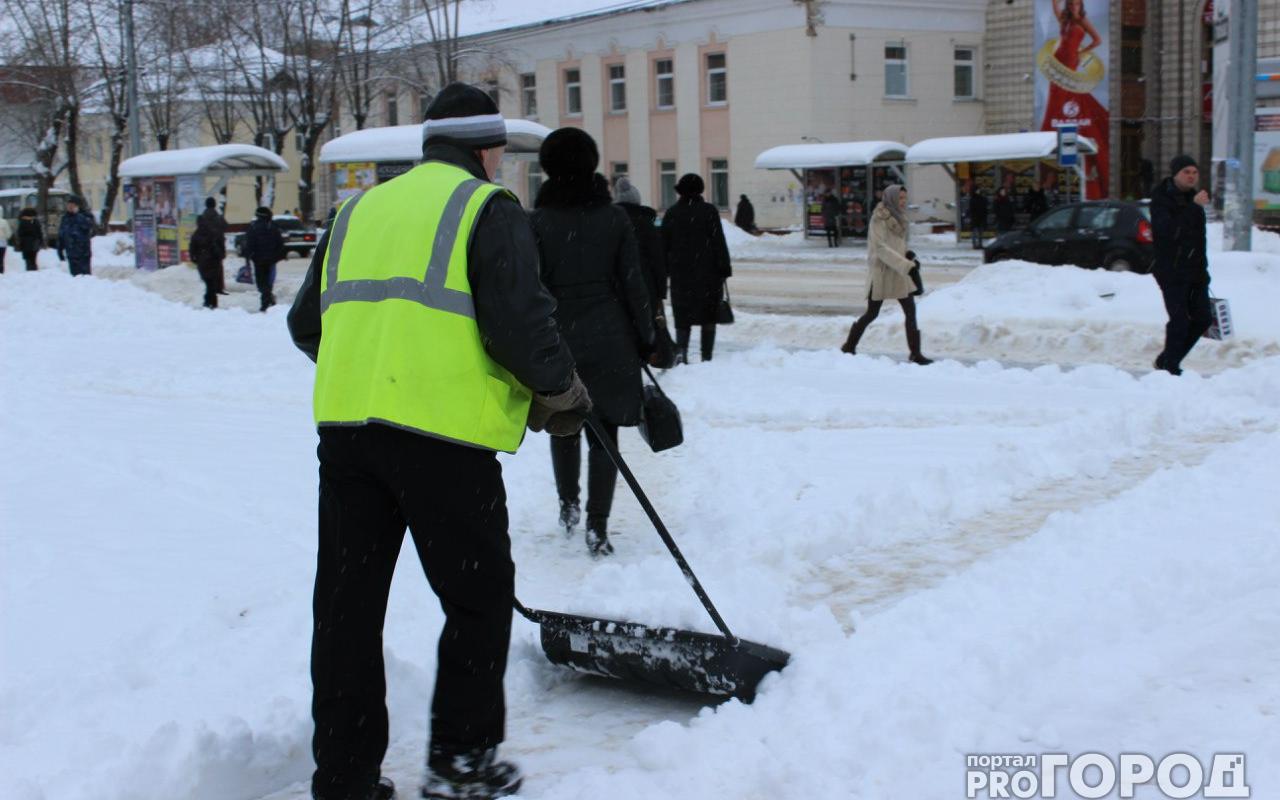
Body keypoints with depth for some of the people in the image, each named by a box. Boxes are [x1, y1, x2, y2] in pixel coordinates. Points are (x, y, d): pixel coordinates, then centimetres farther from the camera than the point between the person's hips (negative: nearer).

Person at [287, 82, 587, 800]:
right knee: (480, 598, 10)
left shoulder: (359, 210, 20)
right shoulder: (489, 210, 1)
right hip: (443, 434, -6)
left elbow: (307, 324, 21)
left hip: (345, 426, 6)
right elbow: (520, 326, -11)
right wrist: (563, 397, 5)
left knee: (349, 604, 11)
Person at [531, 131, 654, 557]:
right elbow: (633, 286, 0)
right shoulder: (615, 218, -1)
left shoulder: (537, 221, -5)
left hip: (559, 341, 0)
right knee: (603, 433, 3)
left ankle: (568, 505, 29)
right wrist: (644, 341, 10)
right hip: (610, 342, 0)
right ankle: (597, 526, -1)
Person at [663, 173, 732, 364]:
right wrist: (724, 269, -2)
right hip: (707, 273, -2)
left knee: (682, 314, 8)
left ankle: (681, 350, -16)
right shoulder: (709, 211, -5)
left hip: (680, 273, 2)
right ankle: (706, 357, 6)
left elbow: (664, 245, 7)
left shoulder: (671, 213, 4)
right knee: (708, 316, 7)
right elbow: (719, 242, -7)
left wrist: (665, 270, 14)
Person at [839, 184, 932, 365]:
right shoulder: (879, 219, -14)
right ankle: (849, 346, 21)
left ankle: (916, 354, 1)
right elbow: (881, 248, -21)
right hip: (881, 271, -7)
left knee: (910, 311, -1)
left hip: (898, 272, 7)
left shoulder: (898, 217, 11)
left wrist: (907, 253, -1)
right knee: (872, 313, 3)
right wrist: (907, 265, -26)